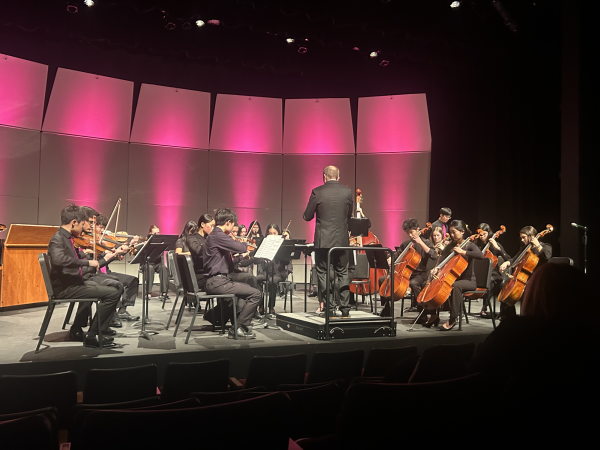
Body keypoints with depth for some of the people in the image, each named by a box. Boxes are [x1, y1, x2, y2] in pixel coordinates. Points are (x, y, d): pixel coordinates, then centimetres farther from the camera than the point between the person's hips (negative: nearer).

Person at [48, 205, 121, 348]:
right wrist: (87, 262, -33)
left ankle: (76, 330, 36)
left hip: (72, 284, 10)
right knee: (113, 293, -18)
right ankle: (92, 336, -10)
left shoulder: (67, 238, 12)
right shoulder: (57, 239, -16)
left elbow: (79, 258, 22)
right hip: (65, 288, -10)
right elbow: (58, 259, -37)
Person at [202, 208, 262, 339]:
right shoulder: (218, 235, -15)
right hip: (216, 282, -11)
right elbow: (241, 248, -24)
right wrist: (245, 245, -2)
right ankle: (239, 328, -5)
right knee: (256, 294, -12)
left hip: (219, 279, 11)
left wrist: (241, 255, 14)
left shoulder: (215, 235, 16)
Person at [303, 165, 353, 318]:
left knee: (324, 274, 6)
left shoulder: (317, 192, -7)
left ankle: (330, 310, 7)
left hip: (323, 240, -3)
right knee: (343, 274, 13)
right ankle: (345, 309, 16)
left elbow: (307, 216, -2)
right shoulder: (347, 192, 1)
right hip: (342, 240, 3)